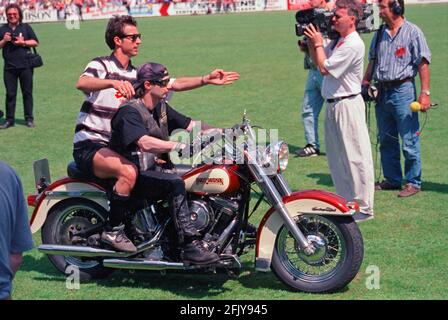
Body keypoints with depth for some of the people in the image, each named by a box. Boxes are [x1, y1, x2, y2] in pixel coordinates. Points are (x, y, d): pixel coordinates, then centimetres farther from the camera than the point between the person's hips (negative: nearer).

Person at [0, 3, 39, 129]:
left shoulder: (26, 27, 6)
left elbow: (35, 42, 4)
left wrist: (23, 42, -10)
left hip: (25, 66, -1)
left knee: (27, 93, 3)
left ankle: (29, 119, 9)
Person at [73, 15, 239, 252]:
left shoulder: (137, 75, 14)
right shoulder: (101, 65, -7)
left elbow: (174, 84, 8)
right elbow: (81, 83, -29)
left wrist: (207, 80, -5)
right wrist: (114, 82, -46)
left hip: (116, 146, 8)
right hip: (90, 145, -8)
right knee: (128, 172, -33)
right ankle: (112, 230, -21)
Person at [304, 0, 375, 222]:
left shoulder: (353, 44, -17)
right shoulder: (338, 42, 13)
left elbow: (324, 68, -18)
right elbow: (318, 61, 20)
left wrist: (318, 43, -7)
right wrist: (311, 43, 8)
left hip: (347, 105, -10)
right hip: (333, 105, 10)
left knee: (355, 157, -5)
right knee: (336, 157, 16)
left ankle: (363, 208, 0)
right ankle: (347, 202, 27)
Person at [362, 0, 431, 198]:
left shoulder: (412, 32, -5)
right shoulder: (380, 34, 13)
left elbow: (423, 64, -8)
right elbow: (372, 61, 20)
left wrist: (425, 93, -14)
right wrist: (364, 85, 13)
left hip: (403, 90, -7)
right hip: (381, 92, 7)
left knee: (409, 141, -4)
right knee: (386, 140, 12)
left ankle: (413, 182, 4)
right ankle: (392, 180, 22)